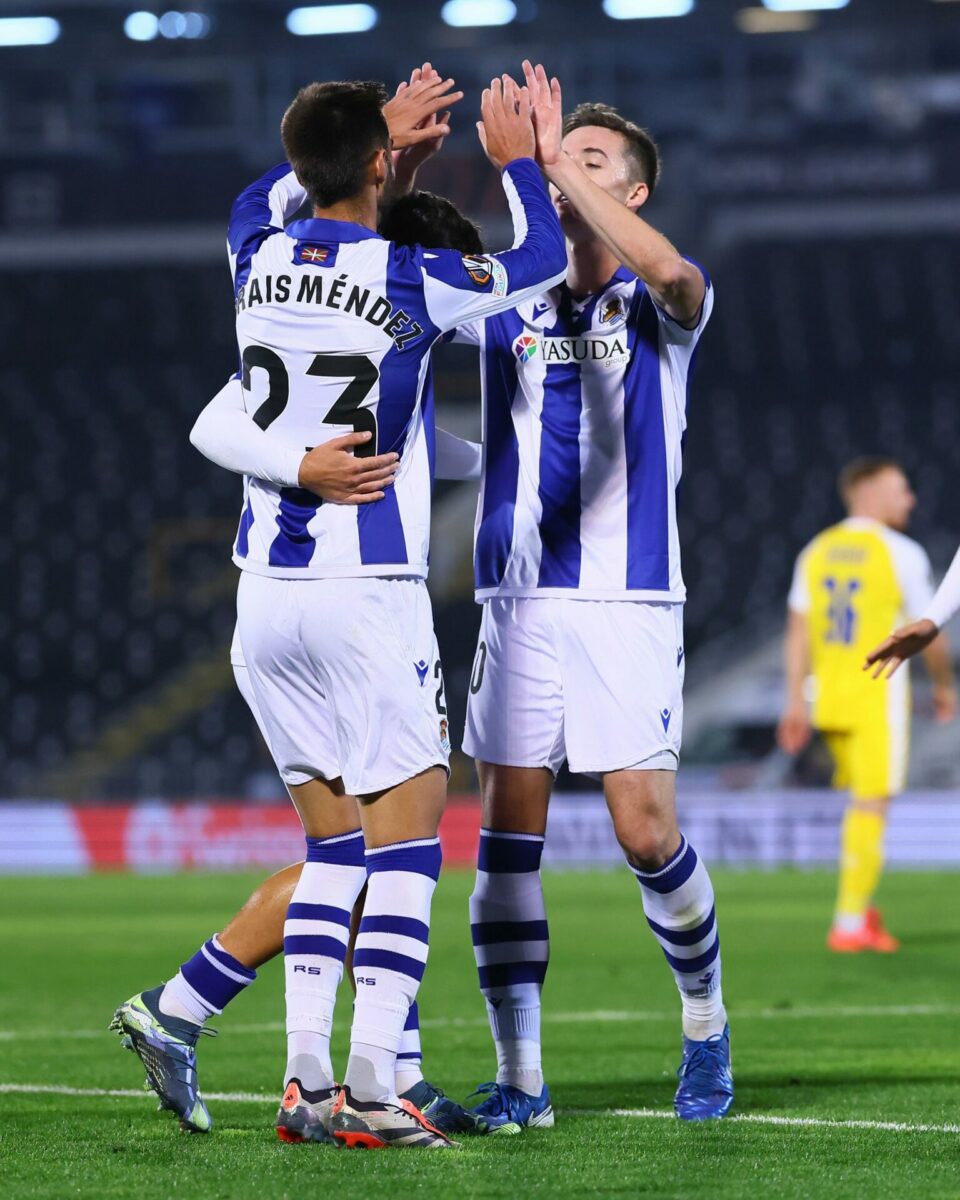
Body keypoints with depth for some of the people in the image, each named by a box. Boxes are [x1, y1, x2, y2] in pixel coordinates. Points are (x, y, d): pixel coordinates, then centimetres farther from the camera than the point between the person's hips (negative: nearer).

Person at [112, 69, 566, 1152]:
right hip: (368, 592, -6)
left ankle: (306, 1079, 6)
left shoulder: (259, 258, 3)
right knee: (406, 837, -2)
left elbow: (267, 198, 29)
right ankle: (370, 1091, -10)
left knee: (330, 842, 13)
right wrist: (516, 159, 24)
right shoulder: (406, 279, -11)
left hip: (265, 589, 6)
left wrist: (388, 127, 36)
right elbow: (538, 260, 8)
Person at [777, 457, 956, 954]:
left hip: (828, 694, 6)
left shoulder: (816, 553, 8)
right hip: (878, 694, -6)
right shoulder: (901, 554, -9)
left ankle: (858, 908, 16)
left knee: (862, 799, 19)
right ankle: (850, 924, -6)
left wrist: (796, 703, 5)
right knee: (871, 806, -3)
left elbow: (797, 632, 5)